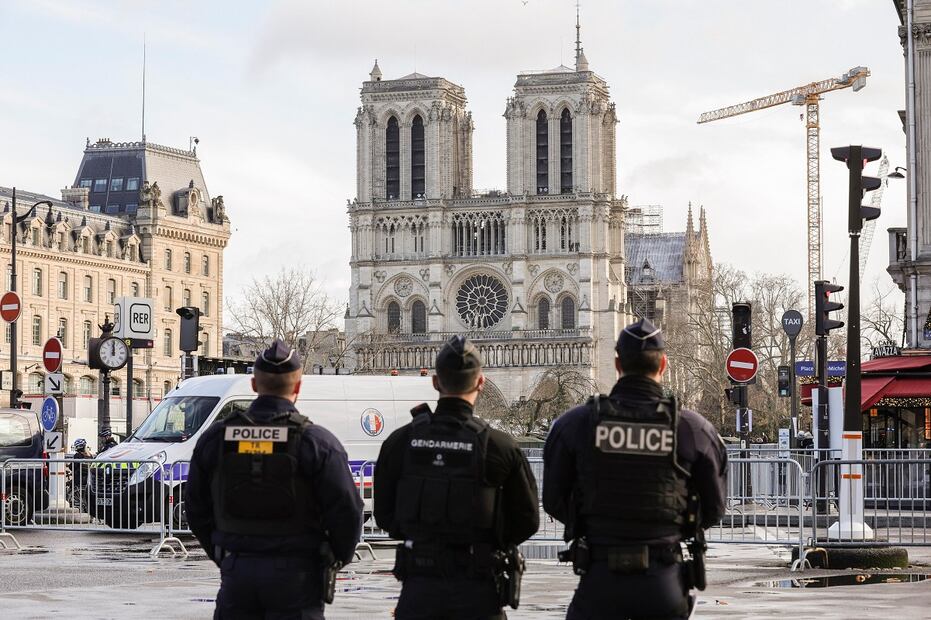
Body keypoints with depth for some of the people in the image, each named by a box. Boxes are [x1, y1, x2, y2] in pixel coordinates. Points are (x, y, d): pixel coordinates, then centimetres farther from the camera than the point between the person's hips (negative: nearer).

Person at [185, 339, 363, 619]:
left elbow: (196, 510, 9)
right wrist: (338, 558, 7)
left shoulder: (215, 438, 3)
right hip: (295, 575, -3)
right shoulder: (317, 442, -9)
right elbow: (346, 511, -10)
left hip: (237, 574, 3)